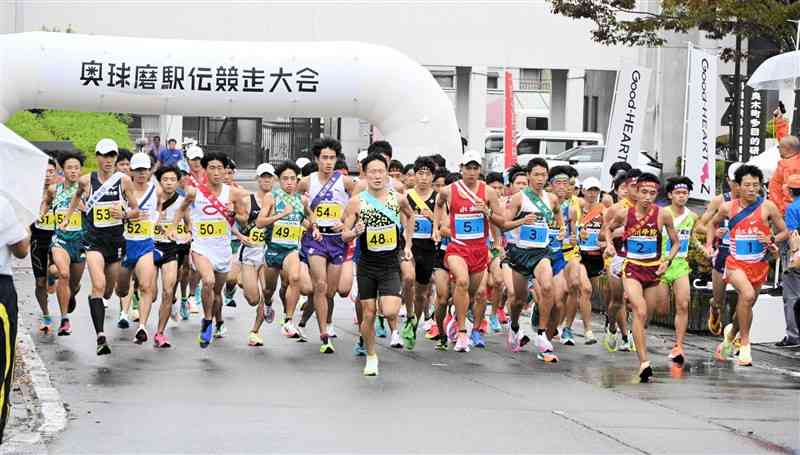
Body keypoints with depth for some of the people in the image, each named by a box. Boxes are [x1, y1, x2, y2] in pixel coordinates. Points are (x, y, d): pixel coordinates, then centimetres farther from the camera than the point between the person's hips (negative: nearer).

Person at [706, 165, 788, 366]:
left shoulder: (767, 207, -5)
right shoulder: (728, 207, -1)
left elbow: (784, 232, 3)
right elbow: (713, 224, 19)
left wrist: (772, 240, -16)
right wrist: (709, 245, 6)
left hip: (759, 264, 2)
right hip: (736, 262, -2)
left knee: (747, 304, 13)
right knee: (747, 294, -27)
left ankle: (731, 332, 44)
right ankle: (745, 344, -16)